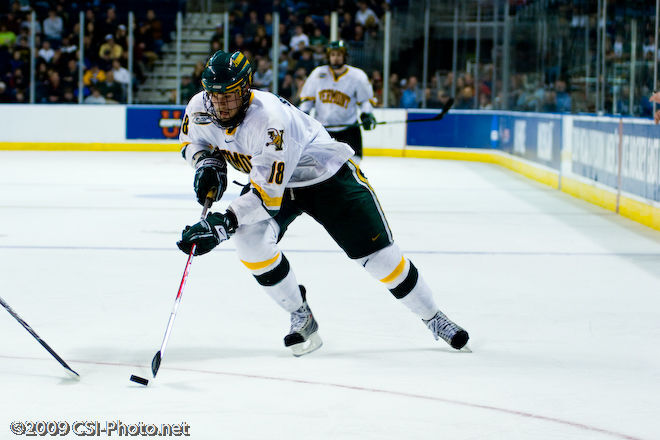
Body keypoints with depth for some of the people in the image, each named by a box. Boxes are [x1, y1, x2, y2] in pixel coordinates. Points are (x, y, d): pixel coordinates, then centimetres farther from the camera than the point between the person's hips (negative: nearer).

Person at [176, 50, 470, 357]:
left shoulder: (270, 119, -39)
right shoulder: (200, 108, -18)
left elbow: (268, 194, -39)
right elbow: (190, 140, 6)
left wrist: (225, 222, -45)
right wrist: (207, 162, -15)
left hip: (328, 177, -6)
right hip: (269, 178, 6)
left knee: (376, 252, -6)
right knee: (249, 239, -21)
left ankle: (433, 318, 15)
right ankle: (301, 318, -2)